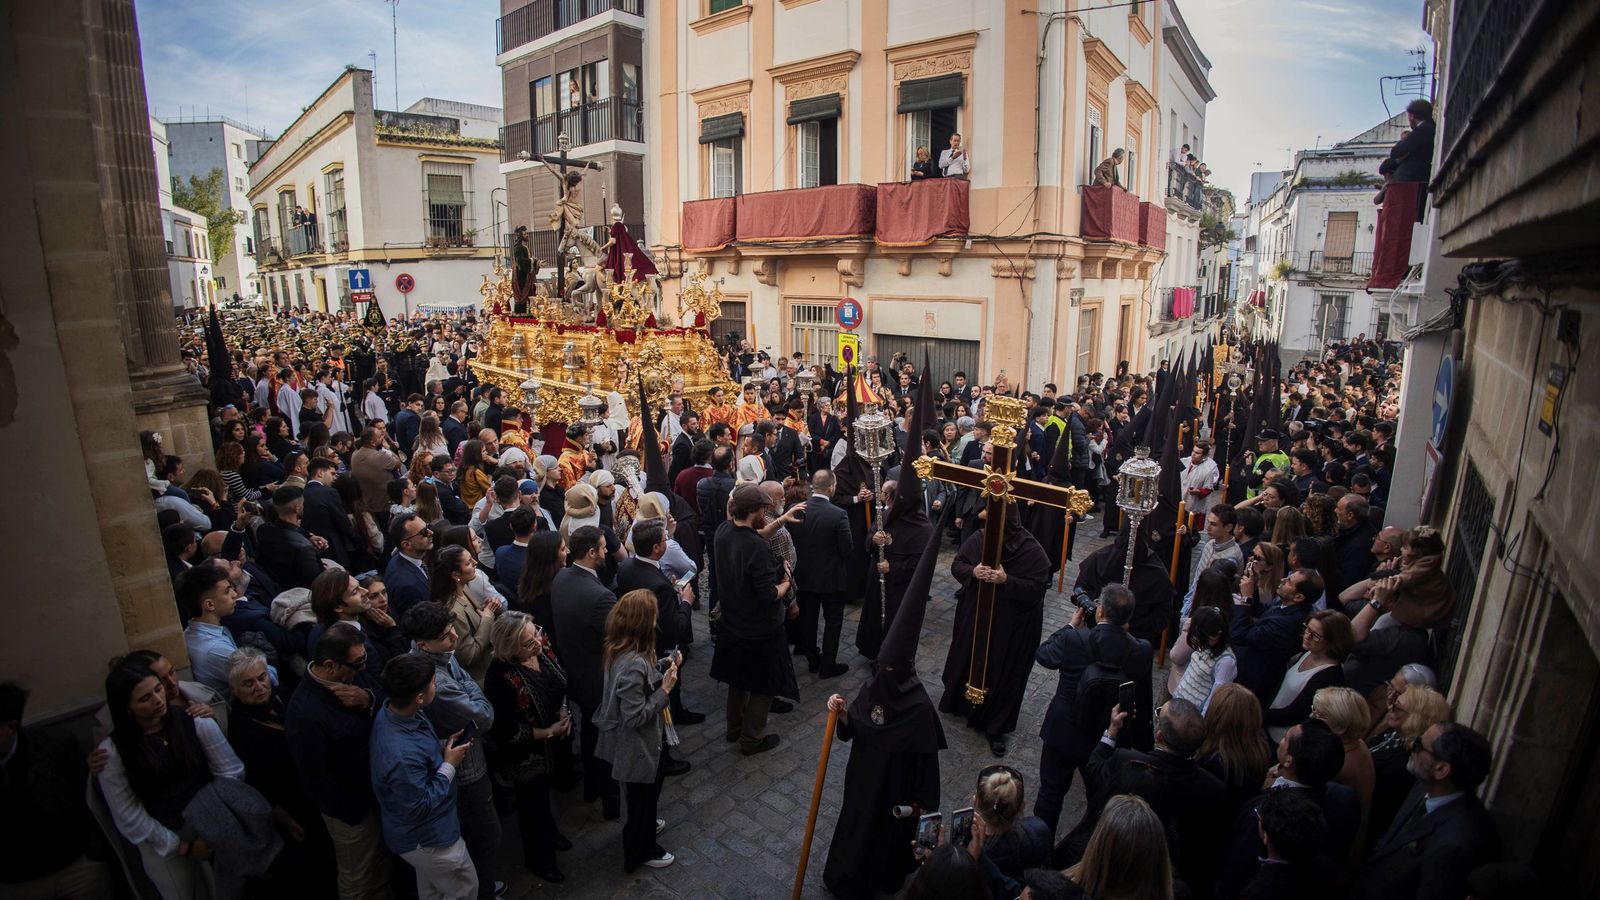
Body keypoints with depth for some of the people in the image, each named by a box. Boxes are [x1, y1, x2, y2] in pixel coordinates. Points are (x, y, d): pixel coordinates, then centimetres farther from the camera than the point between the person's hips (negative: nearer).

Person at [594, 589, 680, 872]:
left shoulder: (621, 650, -8)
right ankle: (641, 851, 41)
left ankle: (645, 825, 58)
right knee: (643, 795, 18)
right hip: (639, 747, -9)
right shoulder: (633, 664, -37)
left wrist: (665, 669, -2)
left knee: (646, 794, 33)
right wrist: (665, 690, -24)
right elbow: (635, 717, -31)